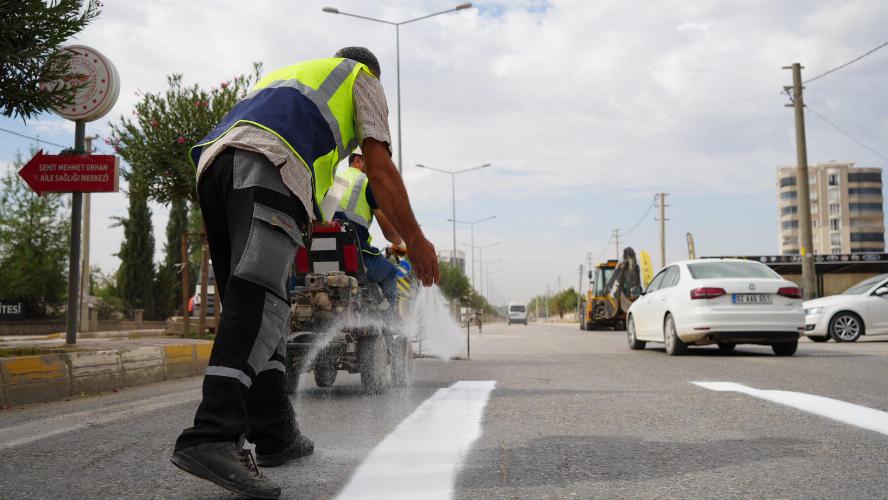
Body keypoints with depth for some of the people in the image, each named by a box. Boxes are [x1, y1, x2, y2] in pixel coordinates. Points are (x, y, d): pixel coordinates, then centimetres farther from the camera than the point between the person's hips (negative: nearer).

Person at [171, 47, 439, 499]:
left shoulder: (283, 73, 44)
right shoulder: (363, 78, 26)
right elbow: (379, 166, 12)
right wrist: (413, 238, 12)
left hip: (212, 161, 7)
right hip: (269, 165, -7)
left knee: (251, 303, 9)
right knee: (259, 296, -22)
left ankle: (275, 435, 9)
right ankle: (212, 436, -37)